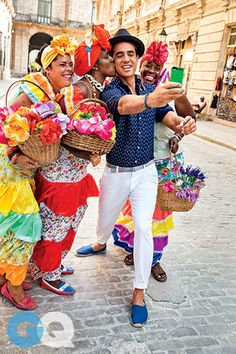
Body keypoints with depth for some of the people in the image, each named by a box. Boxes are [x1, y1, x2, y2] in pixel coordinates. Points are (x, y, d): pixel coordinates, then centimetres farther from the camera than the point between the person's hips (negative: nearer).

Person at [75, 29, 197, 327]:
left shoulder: (151, 89, 2)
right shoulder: (109, 91, -13)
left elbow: (168, 115, -10)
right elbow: (123, 104, -37)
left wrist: (183, 123, -35)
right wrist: (149, 100, -60)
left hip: (146, 171, 2)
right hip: (116, 173, -1)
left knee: (144, 228, -5)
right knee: (106, 220, 19)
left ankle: (139, 294, 10)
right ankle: (101, 245, 56)